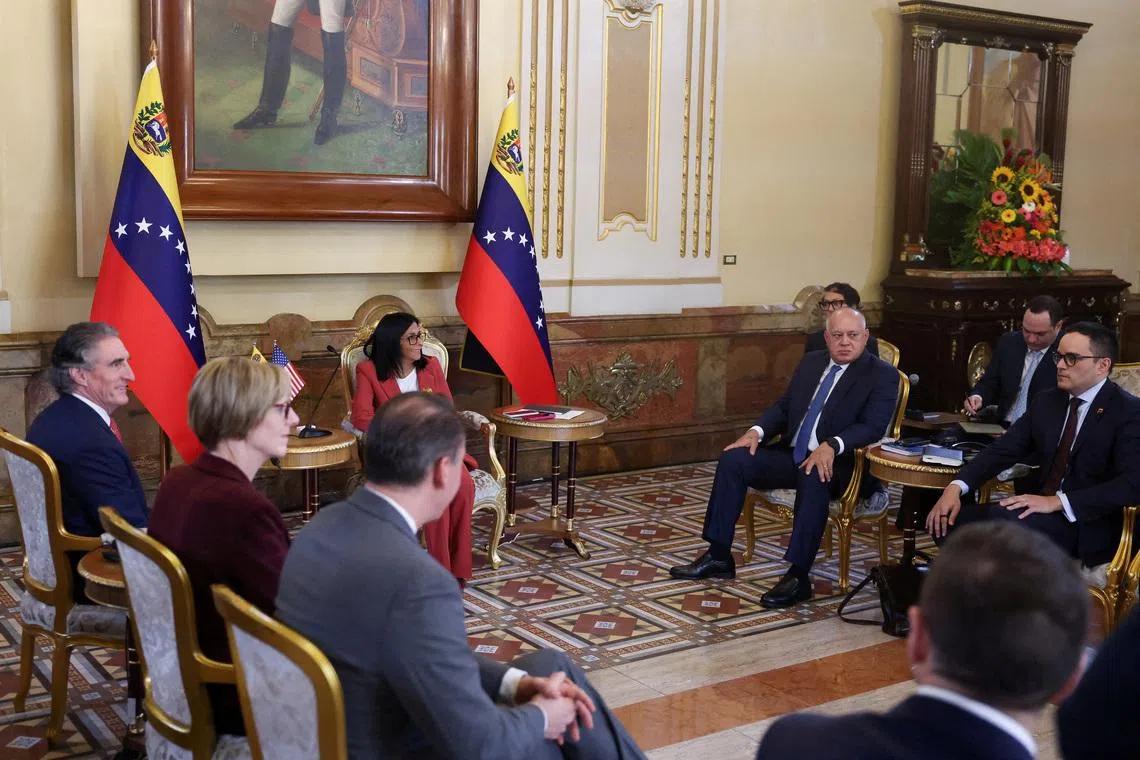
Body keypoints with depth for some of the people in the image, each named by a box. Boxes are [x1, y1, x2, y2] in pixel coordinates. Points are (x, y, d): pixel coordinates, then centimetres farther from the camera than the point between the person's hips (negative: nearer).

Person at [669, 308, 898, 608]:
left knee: (813, 478, -39)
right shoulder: (810, 362, 15)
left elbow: (873, 426, -15)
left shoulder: (882, 375, -3)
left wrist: (831, 446, -31)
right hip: (791, 454, 6)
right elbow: (784, 406, 17)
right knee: (733, 459, -14)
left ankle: (798, 577, -34)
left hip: (838, 464, -6)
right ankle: (719, 556, -8)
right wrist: (756, 431, -3)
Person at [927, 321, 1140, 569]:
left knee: (1000, 519, -32)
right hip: (1038, 511, 7)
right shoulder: (1046, 401, 11)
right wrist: (956, 487, -13)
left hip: (1084, 526, -6)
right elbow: (1004, 449, 4)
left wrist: (1058, 502, -27)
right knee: (947, 521, -13)